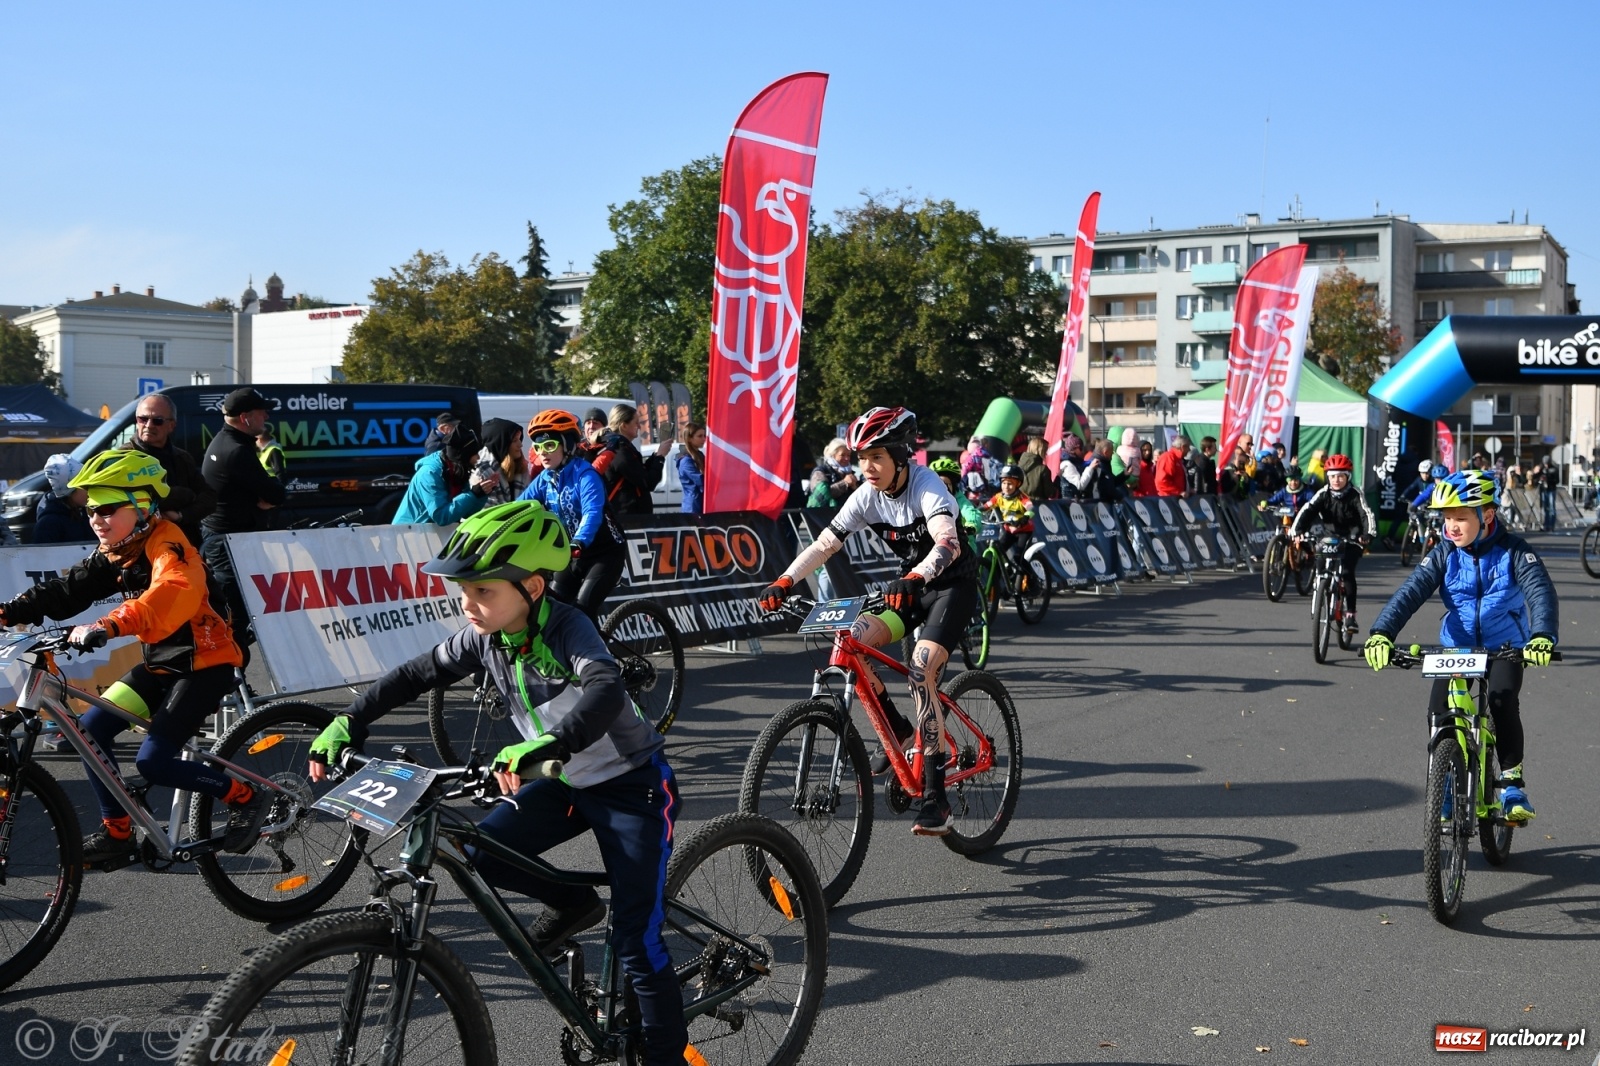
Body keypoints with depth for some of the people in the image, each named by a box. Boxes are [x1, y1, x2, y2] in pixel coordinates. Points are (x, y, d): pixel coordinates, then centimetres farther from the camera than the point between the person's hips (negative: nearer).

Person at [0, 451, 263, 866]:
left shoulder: (165, 544, -20)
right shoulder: (113, 554, 7)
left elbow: (172, 592, -41)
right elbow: (67, 589, 2)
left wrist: (108, 625, -54)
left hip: (204, 662, -9)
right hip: (161, 661, 9)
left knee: (153, 762, -16)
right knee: (91, 729, 0)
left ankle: (244, 796, 2)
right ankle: (117, 833, 10)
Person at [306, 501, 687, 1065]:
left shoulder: (567, 628, -29)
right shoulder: (484, 635, -8)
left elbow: (606, 691, -48)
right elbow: (415, 675, 3)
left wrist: (545, 745, -64)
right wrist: (347, 723, -6)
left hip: (632, 786, -7)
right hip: (568, 781, 7)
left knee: (635, 939, -8)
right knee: (482, 853, -9)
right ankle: (573, 903, 17)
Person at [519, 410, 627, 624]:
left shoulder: (585, 475, -20)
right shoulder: (544, 479, 1)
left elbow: (592, 514, -35)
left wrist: (577, 544, -53)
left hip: (605, 553, -7)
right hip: (575, 556, 7)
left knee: (582, 609, -21)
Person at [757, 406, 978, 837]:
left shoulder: (926, 486, -24)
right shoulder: (868, 496, -7)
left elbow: (948, 543, -40)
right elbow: (824, 543, -9)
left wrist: (914, 578, -58)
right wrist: (784, 581, -23)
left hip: (954, 585, -6)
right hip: (911, 586, 6)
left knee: (921, 669, -25)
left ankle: (936, 797, -20)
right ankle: (897, 728, 6)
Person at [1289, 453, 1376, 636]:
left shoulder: (1355, 494, -13)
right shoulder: (1323, 493, -8)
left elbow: (1366, 514, -24)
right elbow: (1307, 511, -20)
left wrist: (1368, 534, -43)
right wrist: (1296, 530, -38)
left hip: (1352, 539, -4)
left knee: (1347, 572, -20)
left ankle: (1350, 614, -16)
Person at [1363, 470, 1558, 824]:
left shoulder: (1514, 551, -13)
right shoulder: (1445, 554, -8)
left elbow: (1541, 592, -27)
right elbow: (1411, 592, -18)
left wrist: (1542, 636, -47)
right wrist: (1382, 633, -35)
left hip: (1505, 647, -2)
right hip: (1456, 647, 2)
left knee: (1502, 700, -28)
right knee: (1439, 710, -18)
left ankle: (1512, 781, -9)